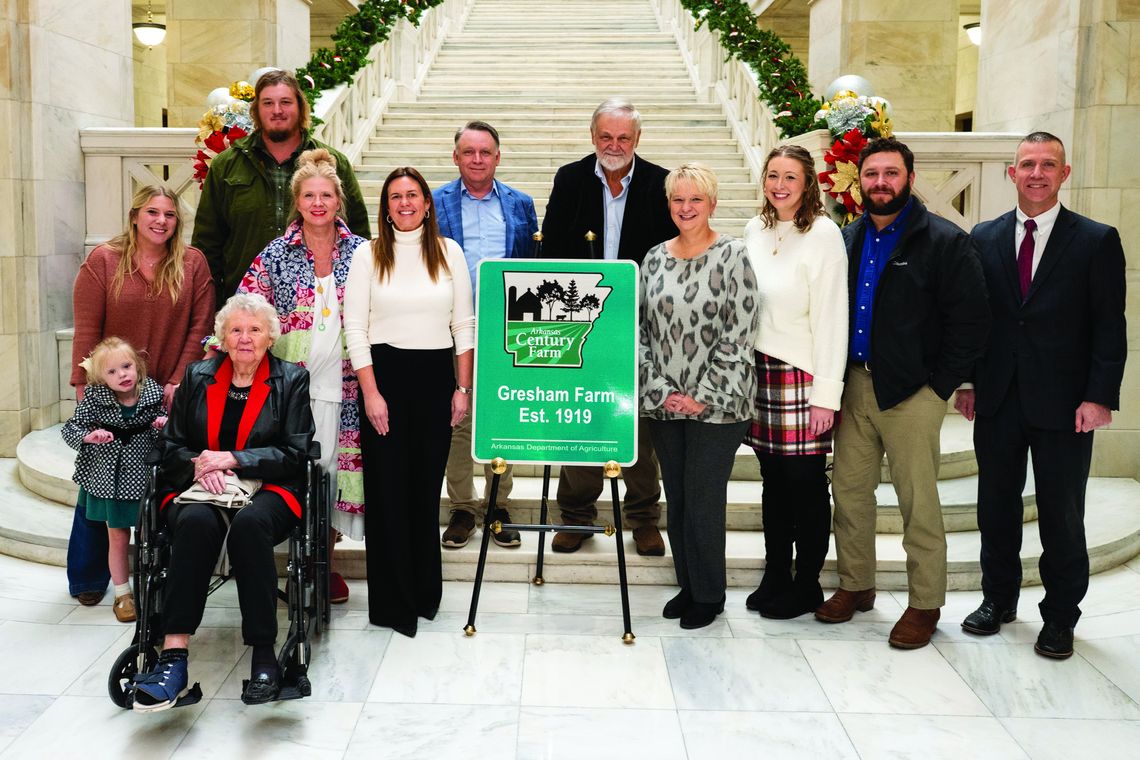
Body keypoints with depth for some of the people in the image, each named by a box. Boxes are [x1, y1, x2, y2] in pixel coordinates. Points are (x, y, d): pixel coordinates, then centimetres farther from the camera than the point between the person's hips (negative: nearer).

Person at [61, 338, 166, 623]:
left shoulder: (151, 392, -7)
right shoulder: (95, 398, -11)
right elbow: (70, 429, -7)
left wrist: (164, 423, -15)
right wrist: (89, 436, -27)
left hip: (144, 478, 1)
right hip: (110, 479, 0)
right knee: (117, 538, 11)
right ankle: (122, 594, 25)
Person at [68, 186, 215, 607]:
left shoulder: (192, 263, 1)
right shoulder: (103, 260, -1)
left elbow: (200, 326, -2)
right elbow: (86, 330, -4)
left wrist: (178, 381, -7)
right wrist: (84, 389, -8)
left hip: (169, 394, 0)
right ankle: (88, 577, 22)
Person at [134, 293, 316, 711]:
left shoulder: (292, 379, 8)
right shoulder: (197, 377, 16)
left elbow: (294, 453, 0)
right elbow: (170, 446, 14)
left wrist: (231, 459, -11)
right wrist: (200, 465, -9)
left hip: (267, 491, -2)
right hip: (198, 489, 2)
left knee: (249, 523, -37)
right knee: (196, 522, -34)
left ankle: (263, 654, -33)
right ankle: (173, 655, -37)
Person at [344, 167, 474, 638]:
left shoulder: (448, 252, 7)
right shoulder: (368, 255, 1)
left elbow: (464, 325, 7)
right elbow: (354, 328, -3)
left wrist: (463, 388, 1)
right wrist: (371, 392, -10)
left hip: (436, 375, 2)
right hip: (385, 373, -1)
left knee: (427, 485, 9)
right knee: (388, 488, 2)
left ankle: (425, 593, 24)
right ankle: (392, 602, 14)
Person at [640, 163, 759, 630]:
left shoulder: (732, 255, -6)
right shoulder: (655, 258, 8)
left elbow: (740, 333, -11)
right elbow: (641, 329, 6)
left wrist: (704, 397, -14)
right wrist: (659, 390, -4)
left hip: (716, 405, -5)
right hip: (664, 403, 5)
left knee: (704, 500, 1)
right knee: (676, 499, 12)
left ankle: (709, 596, 19)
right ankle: (687, 586, 29)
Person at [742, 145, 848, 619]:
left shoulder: (823, 234, -8)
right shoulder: (755, 230, 10)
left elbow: (832, 317, -11)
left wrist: (826, 395, -14)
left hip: (802, 376, -5)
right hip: (758, 371, 5)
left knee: (806, 484, 3)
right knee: (774, 482, 13)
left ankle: (807, 586, 18)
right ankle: (775, 578, 25)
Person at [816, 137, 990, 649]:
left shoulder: (945, 242, -6)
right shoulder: (848, 239, 11)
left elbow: (971, 321, -7)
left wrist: (941, 385, -9)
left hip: (911, 394, -5)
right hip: (853, 384, 6)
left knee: (918, 503, 1)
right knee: (849, 490, 12)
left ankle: (925, 605, 16)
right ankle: (855, 586, 28)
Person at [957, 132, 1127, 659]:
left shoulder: (1097, 241, -2)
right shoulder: (984, 238, 6)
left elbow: (1109, 328, -4)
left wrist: (1099, 396, -11)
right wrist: (967, 381, 3)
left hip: (1063, 404, -2)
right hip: (997, 399, 3)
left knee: (1062, 516, 7)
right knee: (996, 507, 13)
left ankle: (1060, 617, 23)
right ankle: (999, 600, 30)